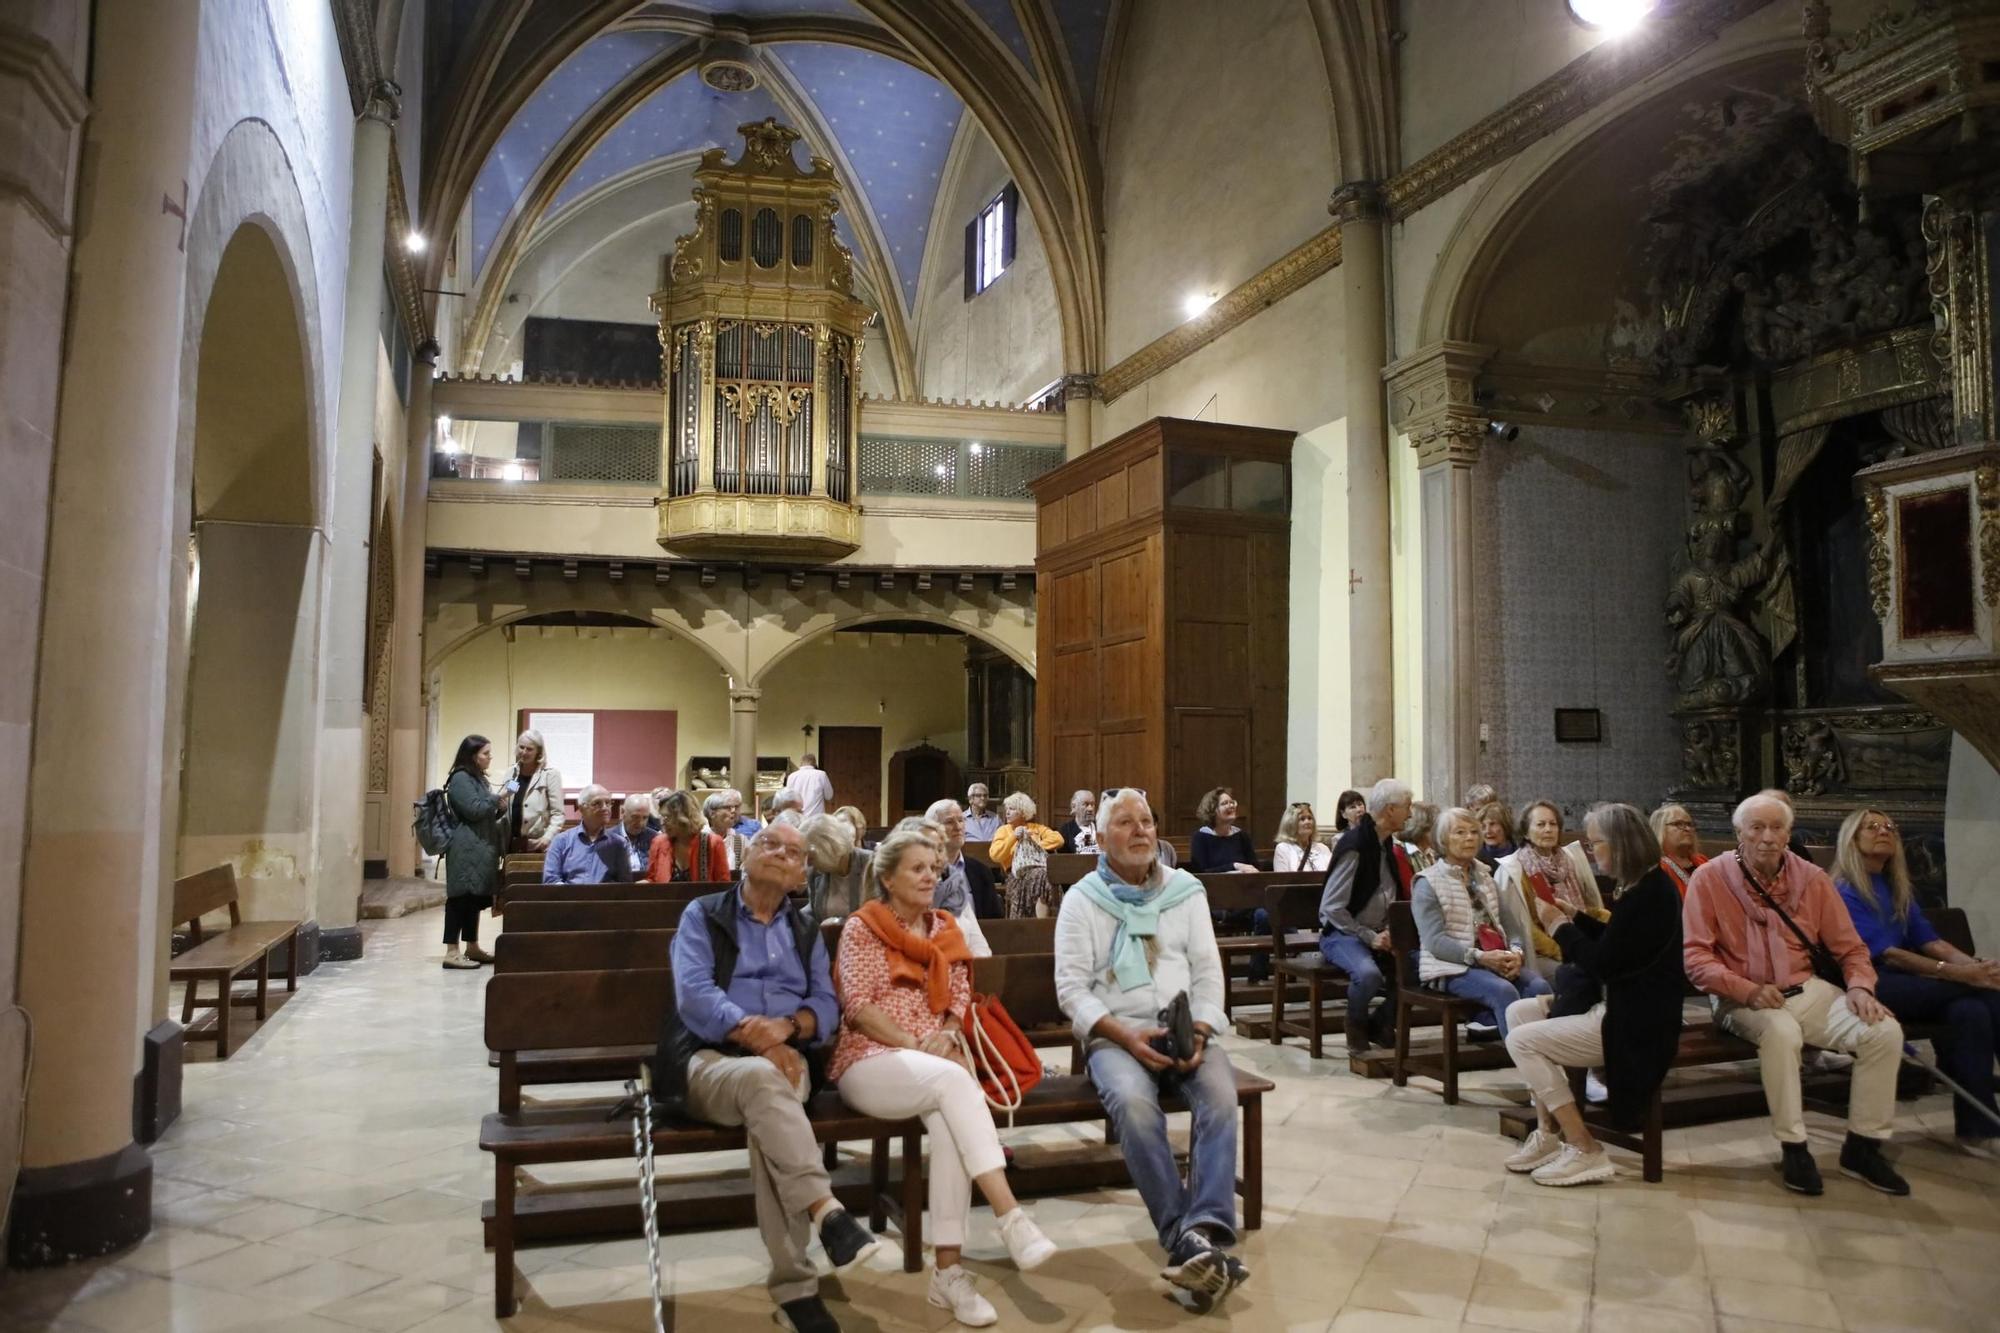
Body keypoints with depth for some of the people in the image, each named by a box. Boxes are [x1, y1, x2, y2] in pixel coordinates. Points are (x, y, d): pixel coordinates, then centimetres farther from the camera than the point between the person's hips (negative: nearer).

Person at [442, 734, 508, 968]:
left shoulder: (478, 779, 21)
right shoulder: (460, 778, -9)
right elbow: (474, 810, -17)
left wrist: (500, 809, 8)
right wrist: (497, 798, -8)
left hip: (479, 849, 10)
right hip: (466, 849, -10)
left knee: (476, 898, 12)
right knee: (461, 897, -10)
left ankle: (472, 947, 18)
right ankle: (452, 952, -9)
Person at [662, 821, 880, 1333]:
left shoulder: (806, 930, 21)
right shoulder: (703, 915, 8)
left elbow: (827, 1005, 9)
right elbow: (693, 994, -8)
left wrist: (788, 1026, -14)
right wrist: (756, 1038, -20)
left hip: (785, 1060, 2)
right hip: (709, 1060, -2)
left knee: (767, 1112, -34)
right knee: (762, 1080, -38)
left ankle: (793, 1285, -32)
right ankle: (826, 1212, -44)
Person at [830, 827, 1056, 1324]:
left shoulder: (946, 928, 15)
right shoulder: (861, 927, 1)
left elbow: (961, 1001, 12)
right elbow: (857, 1007, -8)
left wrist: (947, 1037, -9)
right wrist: (913, 1045, -16)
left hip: (936, 1063, 4)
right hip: (871, 1061, -4)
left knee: (949, 1120, -32)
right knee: (955, 1080, -34)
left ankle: (948, 1270, -28)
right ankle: (1011, 1218, -39)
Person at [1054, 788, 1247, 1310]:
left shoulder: (1186, 890, 11)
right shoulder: (1081, 900, 3)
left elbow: (1208, 971, 8)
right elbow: (1072, 987, -3)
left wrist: (1200, 1032, -10)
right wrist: (1125, 1036, -16)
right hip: (1116, 1034, -2)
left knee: (1220, 1093, -29)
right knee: (1133, 1103, -33)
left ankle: (1207, 1233, -33)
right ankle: (1189, 1243, -30)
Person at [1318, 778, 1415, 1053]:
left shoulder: (1387, 845, 10)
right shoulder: (1354, 846, -16)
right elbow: (1332, 907, -17)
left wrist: (1392, 932, 0)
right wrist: (1370, 938, -19)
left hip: (1380, 934, 8)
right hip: (1342, 934, -7)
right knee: (1368, 974, -35)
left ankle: (1381, 1024, 6)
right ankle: (1357, 1024, -2)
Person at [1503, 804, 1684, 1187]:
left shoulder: (1648, 895, -22)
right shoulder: (1645, 885, 8)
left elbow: (1601, 963, -22)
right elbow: (1615, 944, 19)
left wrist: (1558, 926, -10)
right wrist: (1575, 917, 10)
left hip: (1636, 1024, -11)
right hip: (1618, 1003, 11)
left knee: (1522, 1040, -13)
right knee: (1519, 1012, 10)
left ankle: (1585, 1151, -7)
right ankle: (1548, 1134, 10)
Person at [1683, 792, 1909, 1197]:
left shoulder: (1812, 879, 3)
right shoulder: (1710, 879, -8)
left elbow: (1850, 948, 11)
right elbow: (1694, 955, -10)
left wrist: (1859, 987, -10)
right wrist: (1748, 990, -22)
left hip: (1807, 990, 5)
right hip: (1742, 998, -4)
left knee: (1885, 1031, -18)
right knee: (1782, 1032, -36)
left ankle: (1862, 1147, -1)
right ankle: (1794, 1148, -17)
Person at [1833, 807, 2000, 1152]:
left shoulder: (1896, 891, 21)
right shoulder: (1842, 893, -5)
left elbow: (1931, 942, 9)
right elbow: (1886, 955, -14)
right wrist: (1958, 973, -23)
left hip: (1907, 987, 7)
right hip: (1869, 988, -7)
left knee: (1972, 1010, -25)